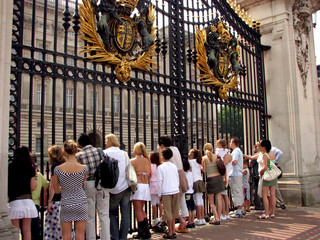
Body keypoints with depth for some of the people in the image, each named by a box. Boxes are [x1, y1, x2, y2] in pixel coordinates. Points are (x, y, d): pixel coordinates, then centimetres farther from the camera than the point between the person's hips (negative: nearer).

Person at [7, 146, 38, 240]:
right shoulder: (30, 168, 0)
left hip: (14, 202, 0)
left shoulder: (10, 167, 0)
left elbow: (7, 185, 1)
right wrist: (35, 177, 13)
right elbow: (32, 187, -1)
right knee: (27, 230, 8)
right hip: (27, 201, 1)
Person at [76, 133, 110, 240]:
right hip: (102, 185, 1)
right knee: (104, 214, 8)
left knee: (90, 216, 10)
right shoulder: (99, 151, 1)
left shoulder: (78, 155, -3)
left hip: (88, 185, -1)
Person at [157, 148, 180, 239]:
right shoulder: (174, 166, 8)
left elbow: (160, 182, -7)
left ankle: (170, 233, 6)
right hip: (176, 191, 5)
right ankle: (173, 231, 18)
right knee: (174, 211, 13)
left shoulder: (160, 167, -7)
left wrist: (159, 194, 0)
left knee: (168, 212, 1)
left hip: (166, 192, -5)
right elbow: (177, 179, 12)